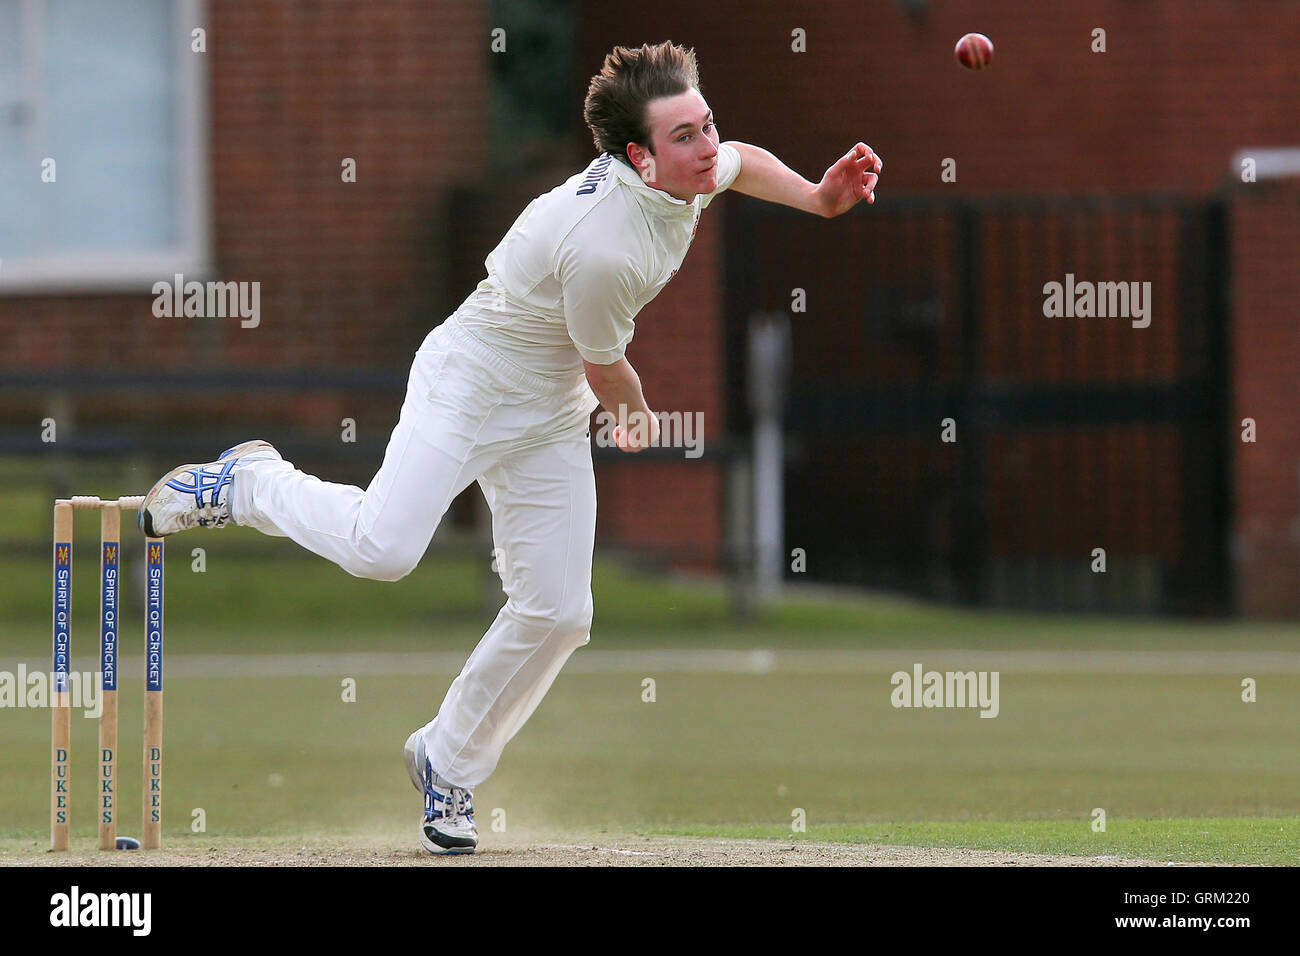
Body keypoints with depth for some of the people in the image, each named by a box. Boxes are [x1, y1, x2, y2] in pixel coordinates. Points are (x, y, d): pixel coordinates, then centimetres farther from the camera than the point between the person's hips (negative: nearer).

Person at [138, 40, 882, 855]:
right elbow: (606, 372, -14)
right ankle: (247, 485, 2)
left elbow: (743, 163, 21)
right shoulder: (603, 250, -33)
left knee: (557, 612, 1)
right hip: (469, 383, -8)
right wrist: (640, 416, 7)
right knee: (383, 548, -27)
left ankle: (449, 764, 20)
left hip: (550, 418, 8)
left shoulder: (690, 170, -7)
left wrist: (819, 197, 6)